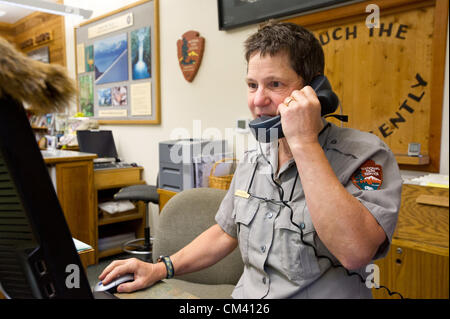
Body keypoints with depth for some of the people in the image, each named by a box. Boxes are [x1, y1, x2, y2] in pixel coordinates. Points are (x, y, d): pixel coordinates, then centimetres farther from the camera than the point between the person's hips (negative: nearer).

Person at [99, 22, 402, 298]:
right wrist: (161, 269, 7)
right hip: (245, 295, 4)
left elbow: (355, 251, -28)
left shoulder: (366, 154, -13)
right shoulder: (252, 161, 6)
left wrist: (304, 142, -26)